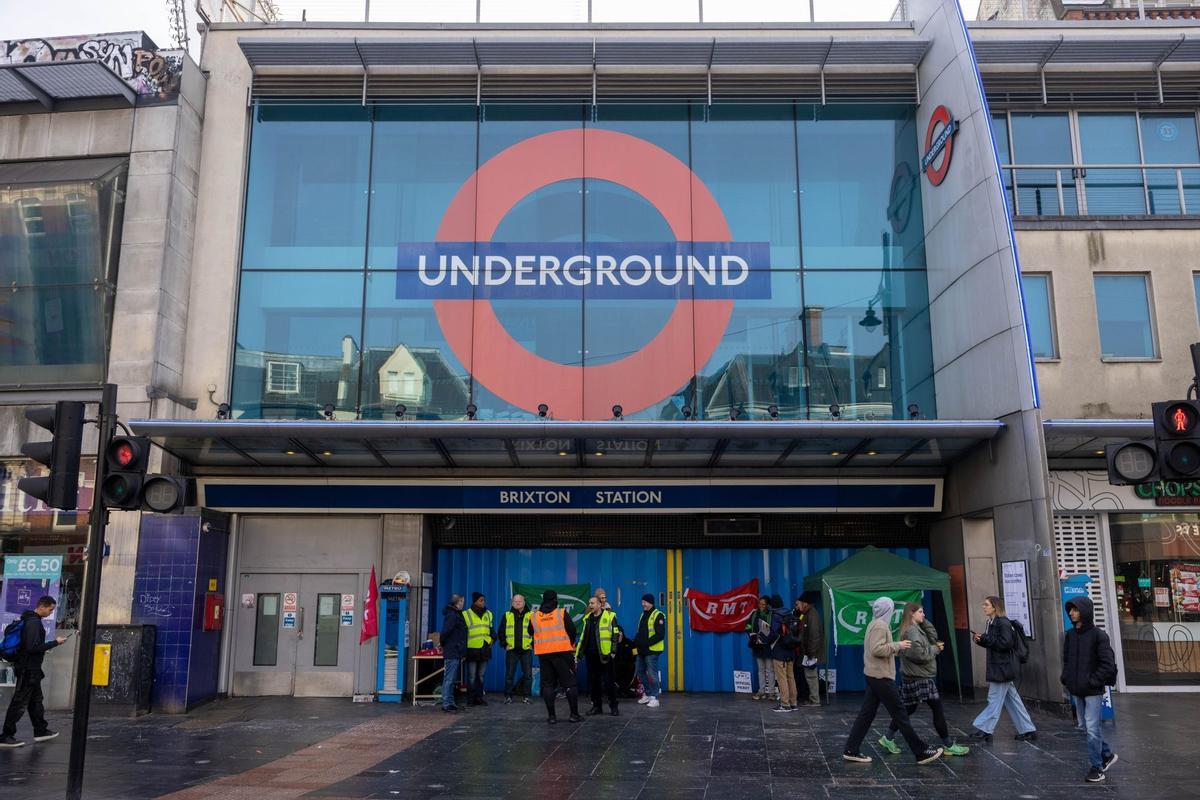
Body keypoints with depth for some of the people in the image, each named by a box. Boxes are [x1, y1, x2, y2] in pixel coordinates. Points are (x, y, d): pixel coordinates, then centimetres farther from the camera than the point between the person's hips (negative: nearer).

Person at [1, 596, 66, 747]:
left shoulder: (31, 619, 12)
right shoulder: (34, 622, -19)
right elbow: (33, 647, -25)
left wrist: (43, 649, 13)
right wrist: (55, 642, -19)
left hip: (31, 668, 10)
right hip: (28, 669, -10)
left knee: (36, 701, 16)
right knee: (19, 703, -4)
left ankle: (40, 731, 25)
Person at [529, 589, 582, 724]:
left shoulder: (534, 616, 6)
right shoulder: (562, 613, -3)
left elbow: (531, 634, 14)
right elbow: (572, 630, -3)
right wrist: (571, 644, 14)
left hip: (543, 654, 3)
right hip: (561, 652, -3)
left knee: (547, 684, 8)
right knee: (569, 683, 5)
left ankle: (551, 715, 6)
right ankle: (574, 714, 5)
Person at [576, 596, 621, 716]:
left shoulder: (610, 616, -3)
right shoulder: (587, 619, 14)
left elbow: (615, 634, -5)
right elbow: (583, 637, 18)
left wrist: (613, 651, -12)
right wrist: (578, 652, 14)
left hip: (606, 654, -5)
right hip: (591, 655, 5)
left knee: (609, 681, 0)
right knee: (593, 681, 9)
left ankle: (613, 706, 9)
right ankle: (597, 705, 19)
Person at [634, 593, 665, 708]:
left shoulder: (658, 616, -12)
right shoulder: (643, 615, 16)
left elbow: (660, 634, -19)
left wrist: (647, 643, -23)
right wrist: (635, 642, 6)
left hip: (652, 651, -9)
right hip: (642, 651, 9)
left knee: (652, 674, -6)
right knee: (641, 672, 15)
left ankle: (654, 698, 2)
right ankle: (647, 694, 27)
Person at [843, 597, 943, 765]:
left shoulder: (876, 624, 16)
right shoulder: (880, 626, -15)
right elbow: (877, 650, -24)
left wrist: (898, 647, 11)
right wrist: (898, 645, -16)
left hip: (874, 676, 10)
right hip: (881, 676, -10)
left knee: (867, 714, 9)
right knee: (900, 714, -3)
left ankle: (851, 750, 9)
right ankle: (922, 752, 3)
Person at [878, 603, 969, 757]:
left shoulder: (916, 628, 14)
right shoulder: (912, 630, -17)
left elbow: (933, 636, 14)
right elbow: (919, 654, -23)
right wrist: (936, 649, -9)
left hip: (912, 678, 10)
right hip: (920, 679, -10)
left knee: (907, 709, 15)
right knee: (938, 709, 0)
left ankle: (888, 738, 17)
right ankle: (948, 745, 8)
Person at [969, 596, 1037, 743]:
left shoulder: (1003, 623, -16)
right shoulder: (992, 623, 12)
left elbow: (1005, 643, -25)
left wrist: (985, 639, -21)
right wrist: (980, 640, 0)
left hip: (1003, 668, -10)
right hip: (998, 667, 10)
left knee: (994, 700, -2)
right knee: (1012, 700, 13)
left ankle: (984, 730, 4)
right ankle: (1028, 730, 19)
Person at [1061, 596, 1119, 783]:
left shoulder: (1098, 635, -13)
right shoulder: (1070, 634, 5)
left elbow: (1108, 663, -15)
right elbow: (1066, 659, 17)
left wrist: (1093, 681, -16)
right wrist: (1066, 677, 5)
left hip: (1093, 691, -6)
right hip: (1076, 690, 6)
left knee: (1092, 729, -5)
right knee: (1088, 727, 16)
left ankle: (1097, 768, 6)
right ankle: (1107, 755, 35)